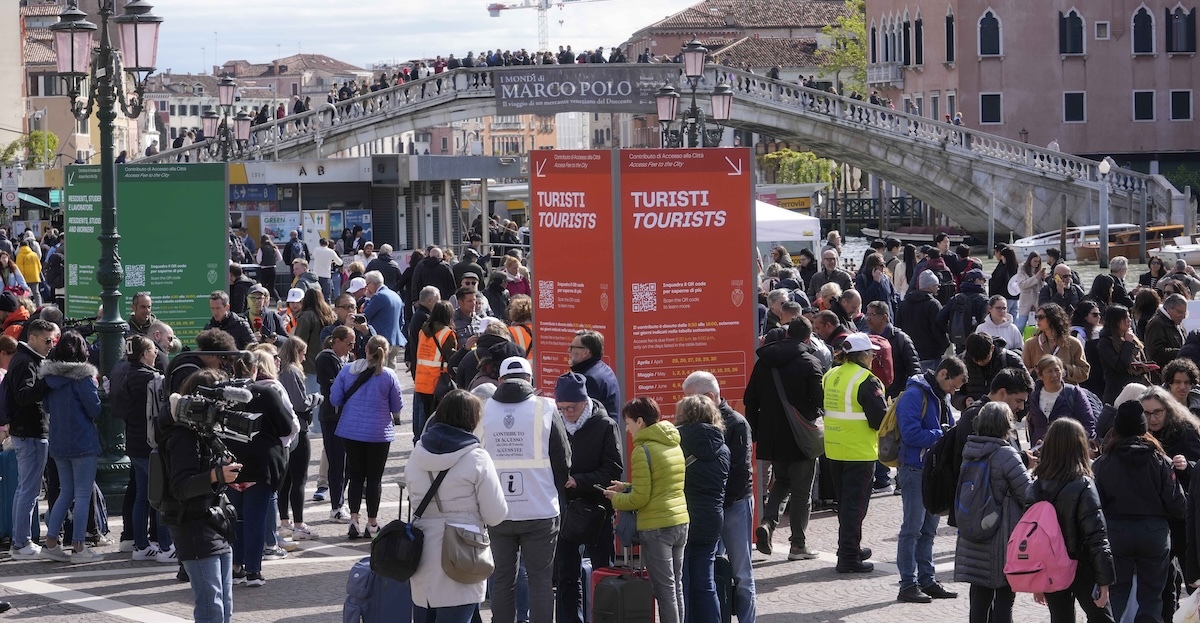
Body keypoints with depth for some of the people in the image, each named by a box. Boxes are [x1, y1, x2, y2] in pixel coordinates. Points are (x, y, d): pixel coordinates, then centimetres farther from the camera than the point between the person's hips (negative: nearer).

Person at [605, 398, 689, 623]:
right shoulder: (674, 445, 12)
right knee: (676, 586, 13)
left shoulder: (643, 450, -13)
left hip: (656, 527, -8)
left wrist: (616, 498, 2)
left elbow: (640, 498, -14)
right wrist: (627, 488, 15)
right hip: (680, 522, 8)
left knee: (664, 589, -4)